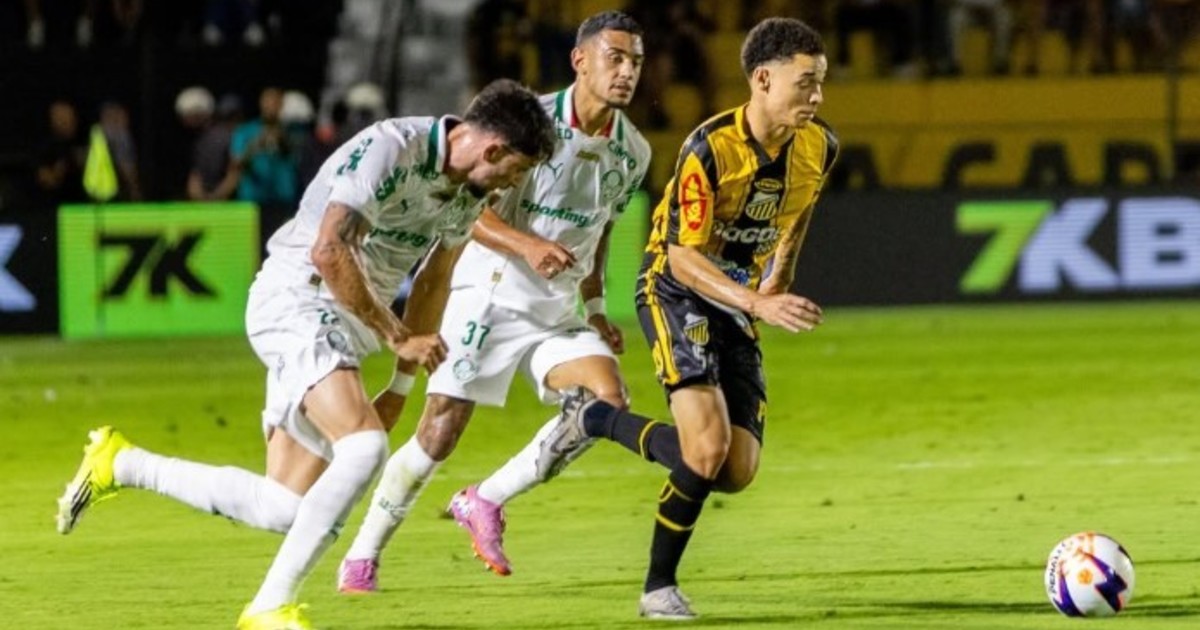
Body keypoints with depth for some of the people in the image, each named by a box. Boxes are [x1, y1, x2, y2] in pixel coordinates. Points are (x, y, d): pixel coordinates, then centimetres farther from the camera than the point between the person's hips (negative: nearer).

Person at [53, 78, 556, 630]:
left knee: (283, 510, 2)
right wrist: (397, 337, -23)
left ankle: (121, 464, 21)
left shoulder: (468, 193, 8)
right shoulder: (389, 149, -19)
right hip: (297, 301, -9)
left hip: (344, 329, 9)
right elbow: (328, 252, -26)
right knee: (364, 446, -29)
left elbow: (433, 283, 21)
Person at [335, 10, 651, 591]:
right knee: (441, 430, -7)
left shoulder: (633, 152, 4)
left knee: (608, 398, -16)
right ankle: (362, 556, 10)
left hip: (557, 311, 5)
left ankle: (486, 501, -2)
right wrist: (527, 245, -30)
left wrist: (596, 312, 15)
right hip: (490, 297, -5)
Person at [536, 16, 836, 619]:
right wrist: (759, 304, -38)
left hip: (738, 304, 7)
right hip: (676, 291, -7)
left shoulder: (819, 147, -6)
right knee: (707, 449, -25)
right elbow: (683, 255, -26)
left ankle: (593, 417, 17)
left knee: (736, 472, -4)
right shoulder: (710, 148, -25)